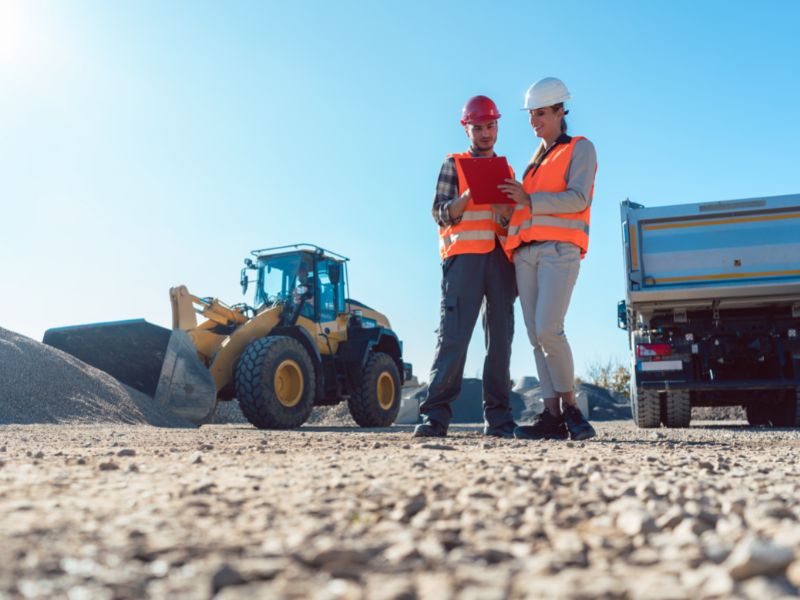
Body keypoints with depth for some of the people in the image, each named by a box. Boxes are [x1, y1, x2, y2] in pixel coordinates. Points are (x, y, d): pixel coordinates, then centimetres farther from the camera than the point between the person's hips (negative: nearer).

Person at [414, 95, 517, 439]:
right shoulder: (453, 165, 13)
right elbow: (441, 214, 3)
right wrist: (471, 194, -13)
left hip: (500, 257, 4)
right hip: (464, 255, -4)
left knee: (500, 337, -1)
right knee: (454, 333, -13)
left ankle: (498, 417, 2)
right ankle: (435, 416, -14)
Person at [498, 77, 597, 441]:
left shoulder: (580, 149, 9)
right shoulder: (535, 161, 28)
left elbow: (578, 198, -6)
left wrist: (529, 200, -10)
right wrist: (513, 199, 4)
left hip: (559, 248, -6)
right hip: (526, 252, 6)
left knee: (548, 329, -21)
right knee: (536, 336, -3)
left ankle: (570, 407, -5)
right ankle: (553, 418, -4)